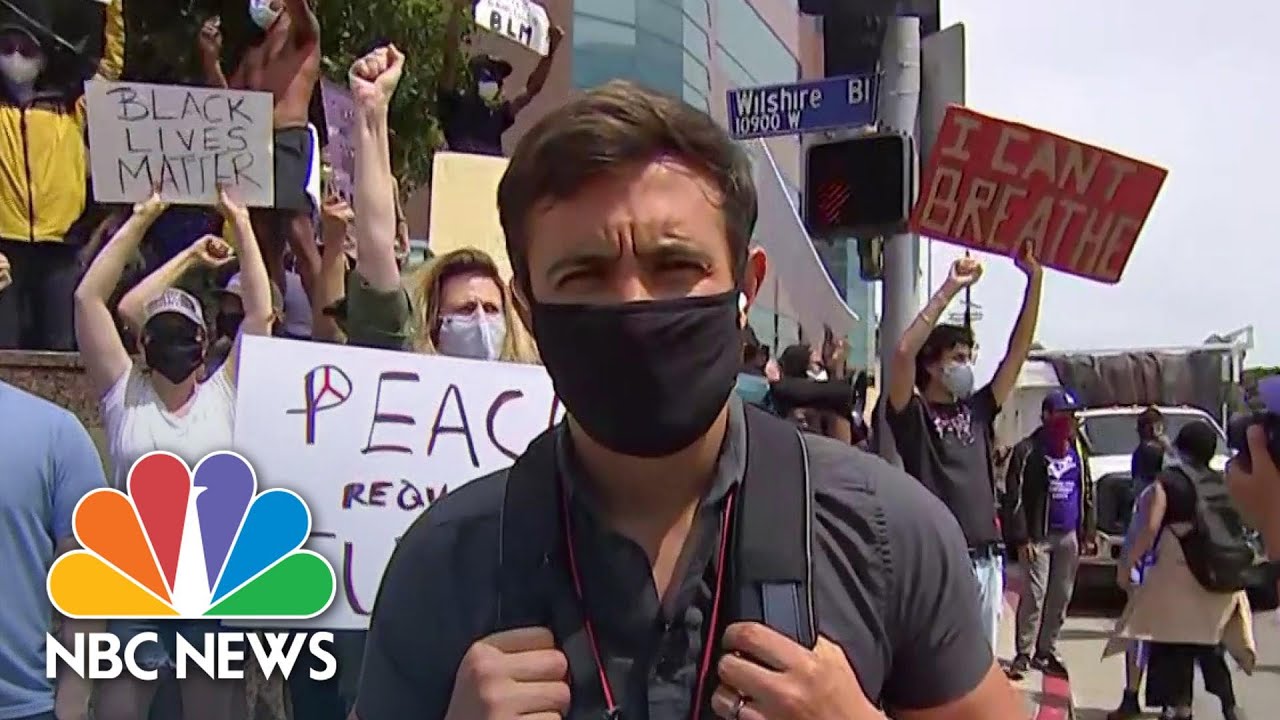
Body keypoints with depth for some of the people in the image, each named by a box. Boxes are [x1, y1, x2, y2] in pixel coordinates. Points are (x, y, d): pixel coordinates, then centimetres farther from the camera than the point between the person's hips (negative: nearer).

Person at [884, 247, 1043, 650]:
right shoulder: (912, 413, -1)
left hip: (985, 559, 6)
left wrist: (1034, 280, 6)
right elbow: (904, 353, -18)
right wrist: (950, 289, -18)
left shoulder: (977, 410, 15)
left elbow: (1018, 351, 12)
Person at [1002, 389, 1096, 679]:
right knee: (1034, 594, -8)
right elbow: (1015, 497, -11)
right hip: (1038, 535, -6)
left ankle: (1047, 652, 18)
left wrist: (1088, 533, 9)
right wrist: (1021, 537, -15)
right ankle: (1023, 654, 1)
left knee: (1061, 597, 8)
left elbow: (1087, 493, 16)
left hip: (1068, 535, 6)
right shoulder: (1028, 450, -8)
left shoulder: (1078, 450, 12)